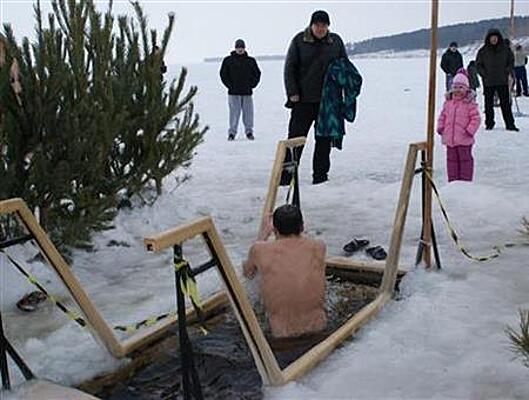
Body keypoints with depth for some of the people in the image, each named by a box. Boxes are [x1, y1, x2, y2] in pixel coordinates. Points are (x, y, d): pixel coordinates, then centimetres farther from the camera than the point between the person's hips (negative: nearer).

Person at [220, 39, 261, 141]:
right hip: (233, 93, -2)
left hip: (247, 92, 2)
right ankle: (232, 132, 4)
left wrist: (252, 85, 3)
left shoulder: (251, 61, 9)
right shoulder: (228, 60, 2)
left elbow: (257, 73, 15)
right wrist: (230, 85, -5)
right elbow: (223, 74, 4)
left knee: (248, 112, 3)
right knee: (234, 113, -4)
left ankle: (249, 131, 13)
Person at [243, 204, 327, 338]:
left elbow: (247, 273, 12)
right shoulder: (318, 247, -10)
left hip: (281, 331, -1)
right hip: (316, 325, 1)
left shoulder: (260, 250, -13)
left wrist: (263, 236, 19)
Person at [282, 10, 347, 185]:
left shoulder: (336, 41, 7)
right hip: (303, 99, -2)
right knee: (296, 137, -2)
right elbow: (290, 68, 0)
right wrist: (292, 93, -8)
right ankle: (286, 175, 4)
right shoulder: (299, 41, 0)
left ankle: (320, 175, 15)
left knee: (324, 139, 6)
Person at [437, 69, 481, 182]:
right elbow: (442, 116, 15)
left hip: (464, 139, -5)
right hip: (450, 138, 5)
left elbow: (476, 118, -9)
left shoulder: (470, 103, -9)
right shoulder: (448, 102, 6)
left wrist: (470, 131, -17)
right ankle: (453, 180, 22)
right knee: (452, 159, 12)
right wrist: (440, 128, 4)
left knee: (465, 158, 6)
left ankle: (466, 180, 15)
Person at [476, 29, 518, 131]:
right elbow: (478, 64, 7)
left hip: (502, 81, 0)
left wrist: (507, 72, -2)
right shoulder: (483, 51, 1)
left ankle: (510, 124, 3)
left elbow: (511, 61, 12)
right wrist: (484, 74, -6)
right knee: (489, 104, 6)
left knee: (505, 104, 0)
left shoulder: (505, 49, 3)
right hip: (488, 82, 0)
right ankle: (489, 124, 16)